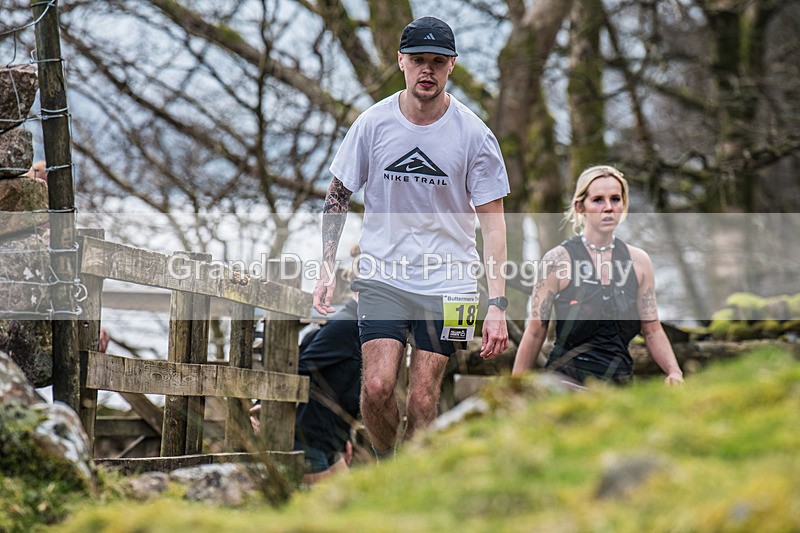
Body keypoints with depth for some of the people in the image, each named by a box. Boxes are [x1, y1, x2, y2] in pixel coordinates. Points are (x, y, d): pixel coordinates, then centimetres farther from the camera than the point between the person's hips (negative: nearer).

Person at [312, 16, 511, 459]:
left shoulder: (473, 134, -5)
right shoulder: (373, 123, -2)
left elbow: (493, 221, -3)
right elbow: (337, 195, 10)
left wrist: (497, 304, -10)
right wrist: (327, 269, 1)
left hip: (448, 282, -1)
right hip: (381, 277, 1)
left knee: (422, 397, -4)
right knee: (377, 386, -14)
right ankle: (385, 464, 13)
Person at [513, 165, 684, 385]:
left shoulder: (638, 261, 10)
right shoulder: (558, 259, -3)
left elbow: (652, 330, 14)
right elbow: (535, 332, 0)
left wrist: (674, 372, -3)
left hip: (619, 381, 6)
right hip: (566, 378, -5)